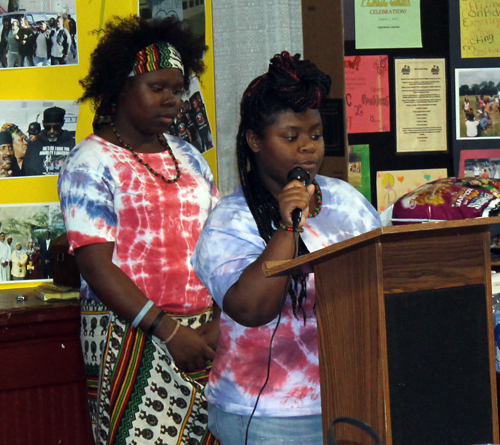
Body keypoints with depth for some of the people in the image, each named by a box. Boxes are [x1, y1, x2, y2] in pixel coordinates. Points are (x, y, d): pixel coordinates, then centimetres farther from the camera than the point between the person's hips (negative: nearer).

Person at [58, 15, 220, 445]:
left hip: (204, 333, 5)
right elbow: (97, 267, -11)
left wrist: (219, 321, -4)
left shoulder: (188, 157, 15)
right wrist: (168, 330, -16)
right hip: (129, 340, -5)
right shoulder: (90, 163, -4)